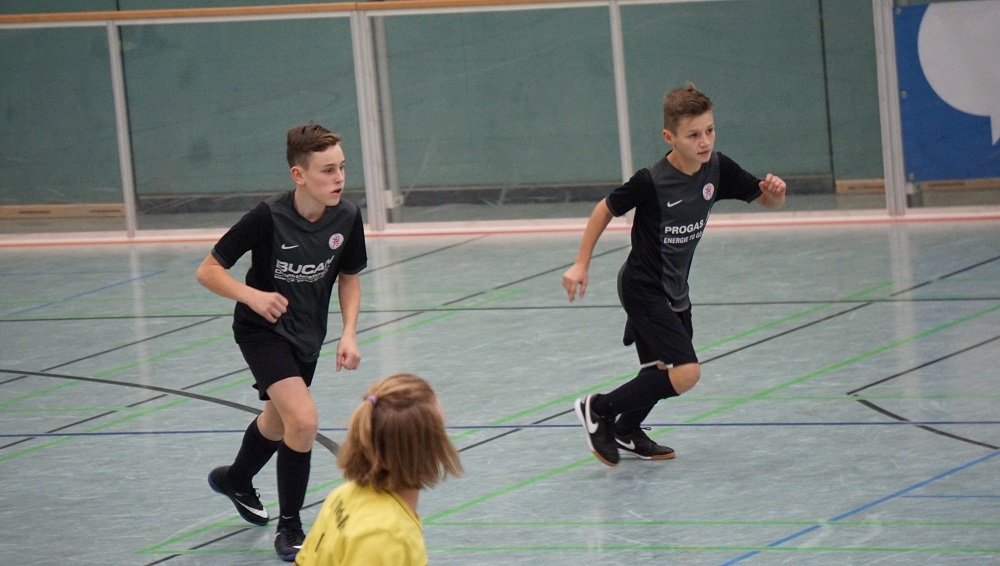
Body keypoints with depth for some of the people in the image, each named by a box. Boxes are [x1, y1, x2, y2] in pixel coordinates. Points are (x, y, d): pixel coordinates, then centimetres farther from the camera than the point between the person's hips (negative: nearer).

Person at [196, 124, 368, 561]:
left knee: (279, 422, 26)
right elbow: (207, 271, -19)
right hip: (263, 329, -6)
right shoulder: (268, 217, -28)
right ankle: (289, 528, -6)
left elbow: (349, 277, 5)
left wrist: (349, 333, -7)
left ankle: (236, 480, 57)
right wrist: (251, 295, -34)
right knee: (303, 420, -23)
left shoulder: (346, 218, -15)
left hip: (307, 335, 6)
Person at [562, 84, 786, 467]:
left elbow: (767, 201, 0)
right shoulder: (651, 182, -25)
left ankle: (627, 432, 47)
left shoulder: (717, 169, -9)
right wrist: (581, 265, -7)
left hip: (673, 289, 7)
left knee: (661, 370, 21)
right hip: (642, 288, -7)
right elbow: (606, 209, -10)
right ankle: (598, 410, -3)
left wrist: (774, 192, -24)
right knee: (686, 373, -18)